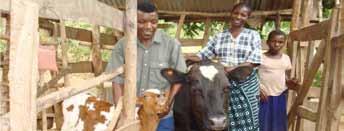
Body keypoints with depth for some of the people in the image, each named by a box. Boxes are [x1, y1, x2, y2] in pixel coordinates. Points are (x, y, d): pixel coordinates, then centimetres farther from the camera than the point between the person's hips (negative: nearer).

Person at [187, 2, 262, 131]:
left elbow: (253, 61, -9)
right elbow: (202, 55, 5)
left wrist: (232, 68, -24)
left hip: (246, 85, -1)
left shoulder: (253, 35, 2)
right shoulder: (219, 36, 8)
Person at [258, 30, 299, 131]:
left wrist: (289, 82, -4)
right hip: (263, 96, -4)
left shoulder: (286, 58, 5)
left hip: (280, 97, 4)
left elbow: (285, 75, 16)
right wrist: (258, 89, -20)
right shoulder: (260, 58, -9)